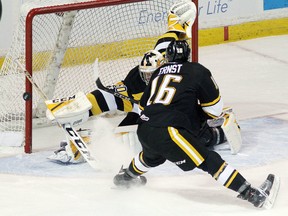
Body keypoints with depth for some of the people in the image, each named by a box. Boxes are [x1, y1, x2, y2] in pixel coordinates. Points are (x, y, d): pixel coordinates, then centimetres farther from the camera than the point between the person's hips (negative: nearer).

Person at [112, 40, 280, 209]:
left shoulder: (159, 72, 20)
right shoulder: (197, 71, 3)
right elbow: (215, 107, 6)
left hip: (143, 130, 7)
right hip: (168, 132, -7)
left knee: (153, 156, 39)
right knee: (210, 161, -10)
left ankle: (126, 177, 64)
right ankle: (252, 195, -18)